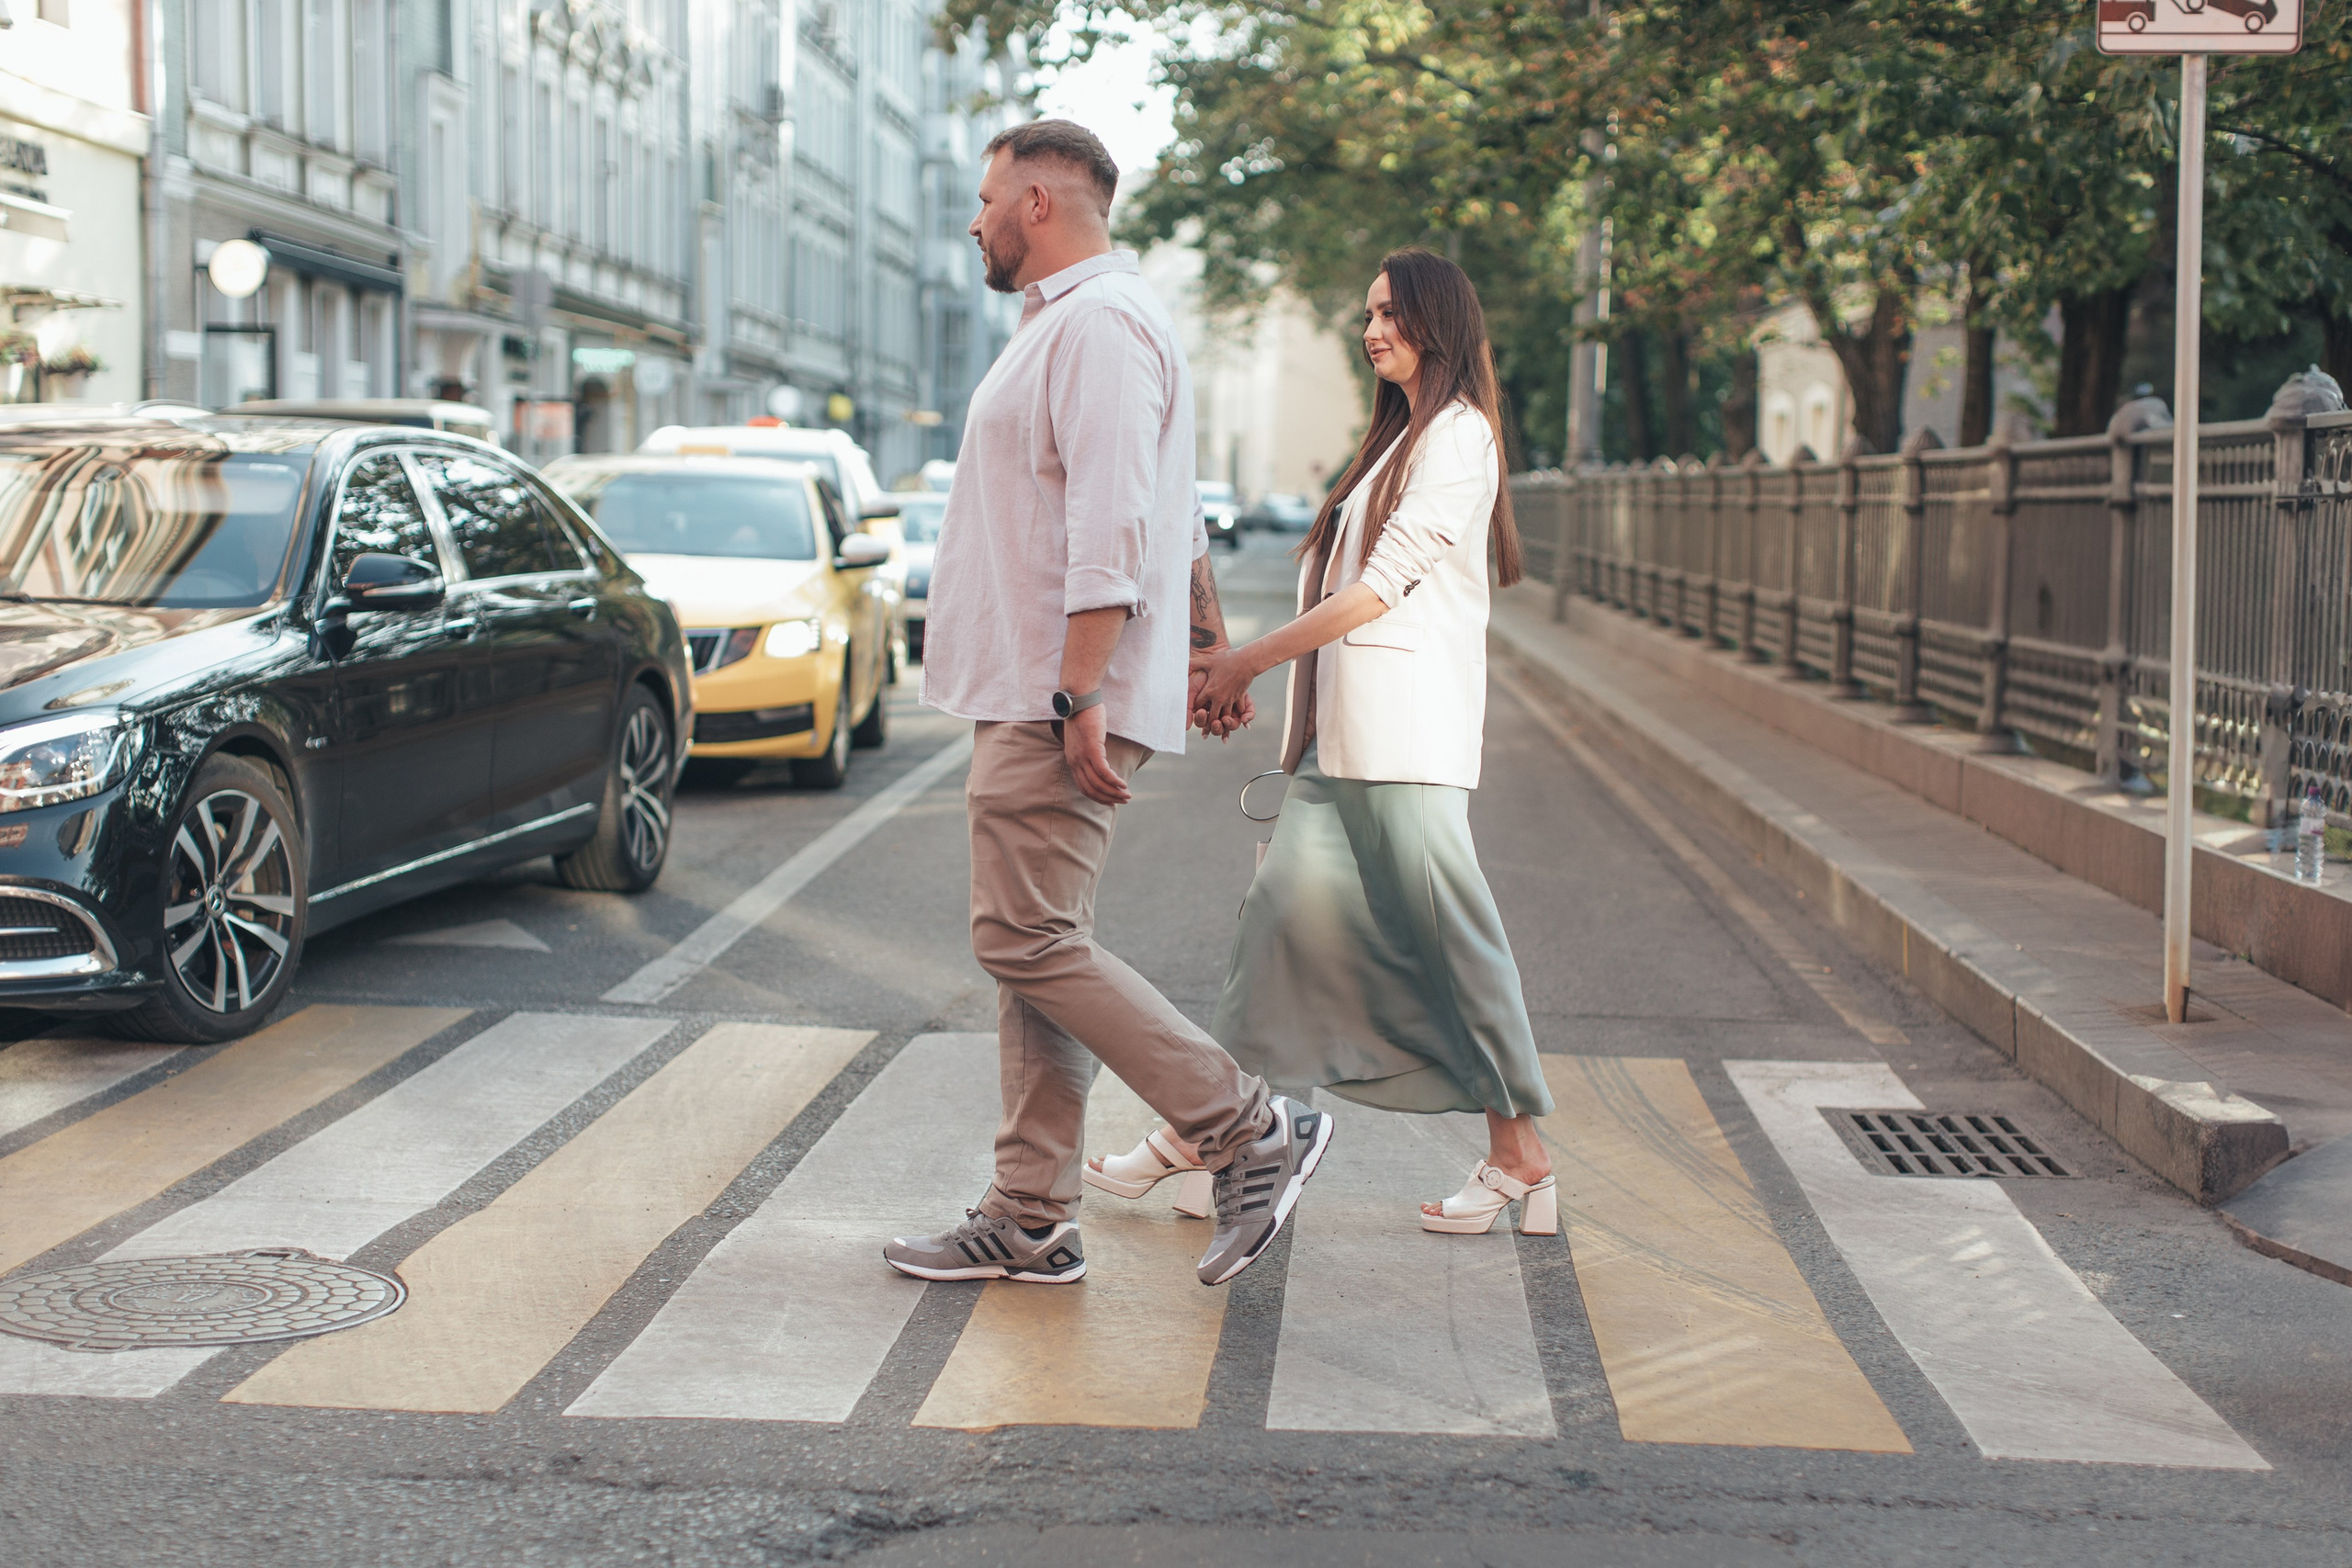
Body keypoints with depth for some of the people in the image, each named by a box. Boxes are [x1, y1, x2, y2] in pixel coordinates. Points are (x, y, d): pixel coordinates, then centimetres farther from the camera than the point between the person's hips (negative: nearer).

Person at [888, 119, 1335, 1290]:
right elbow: (1177, 522, 28)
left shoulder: (1098, 325, -13)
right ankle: (1031, 1223, 12)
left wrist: (1082, 695, -26)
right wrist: (1210, 648, 33)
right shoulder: (1066, 323, 22)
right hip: (1033, 698, 11)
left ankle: (1250, 1133, -5)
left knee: (1030, 944, -11)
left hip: (1058, 705, -11)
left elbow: (1113, 528, -23)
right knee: (1036, 948, 9)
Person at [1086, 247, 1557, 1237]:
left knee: (1451, 933, -5)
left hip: (1408, 734, -9)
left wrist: (1250, 661, -10)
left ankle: (1521, 1158, 1)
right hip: (1346, 731, 9)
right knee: (1288, 905, 4)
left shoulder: (1458, 433, -7)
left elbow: (1385, 583, -13)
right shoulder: (1400, 435, 23)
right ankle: (1201, 1134, 5)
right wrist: (1246, 670, 13)